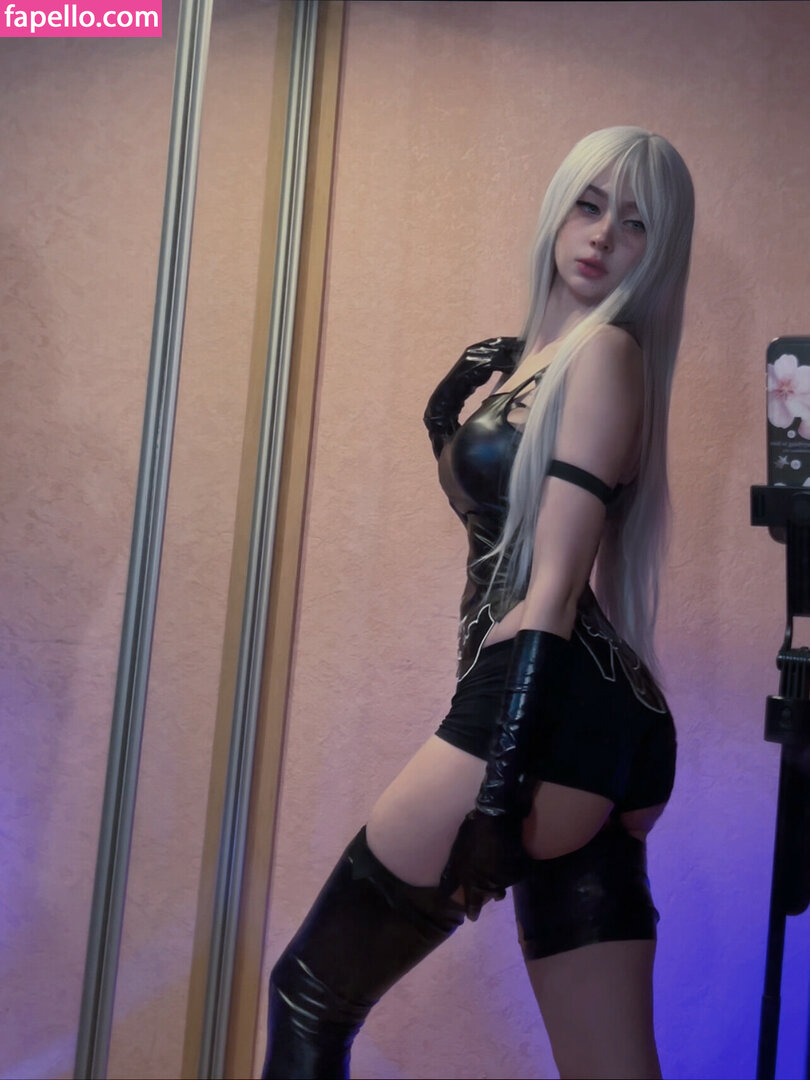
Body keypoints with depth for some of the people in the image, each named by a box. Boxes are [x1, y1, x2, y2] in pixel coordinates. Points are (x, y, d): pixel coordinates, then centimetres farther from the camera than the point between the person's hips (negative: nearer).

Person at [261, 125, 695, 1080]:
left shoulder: (604, 351, -5)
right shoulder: (527, 358, 21)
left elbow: (551, 591, -14)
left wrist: (493, 792, -18)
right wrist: (466, 412, 17)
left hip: (544, 716, -9)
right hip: (594, 737, 9)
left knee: (312, 993, 3)